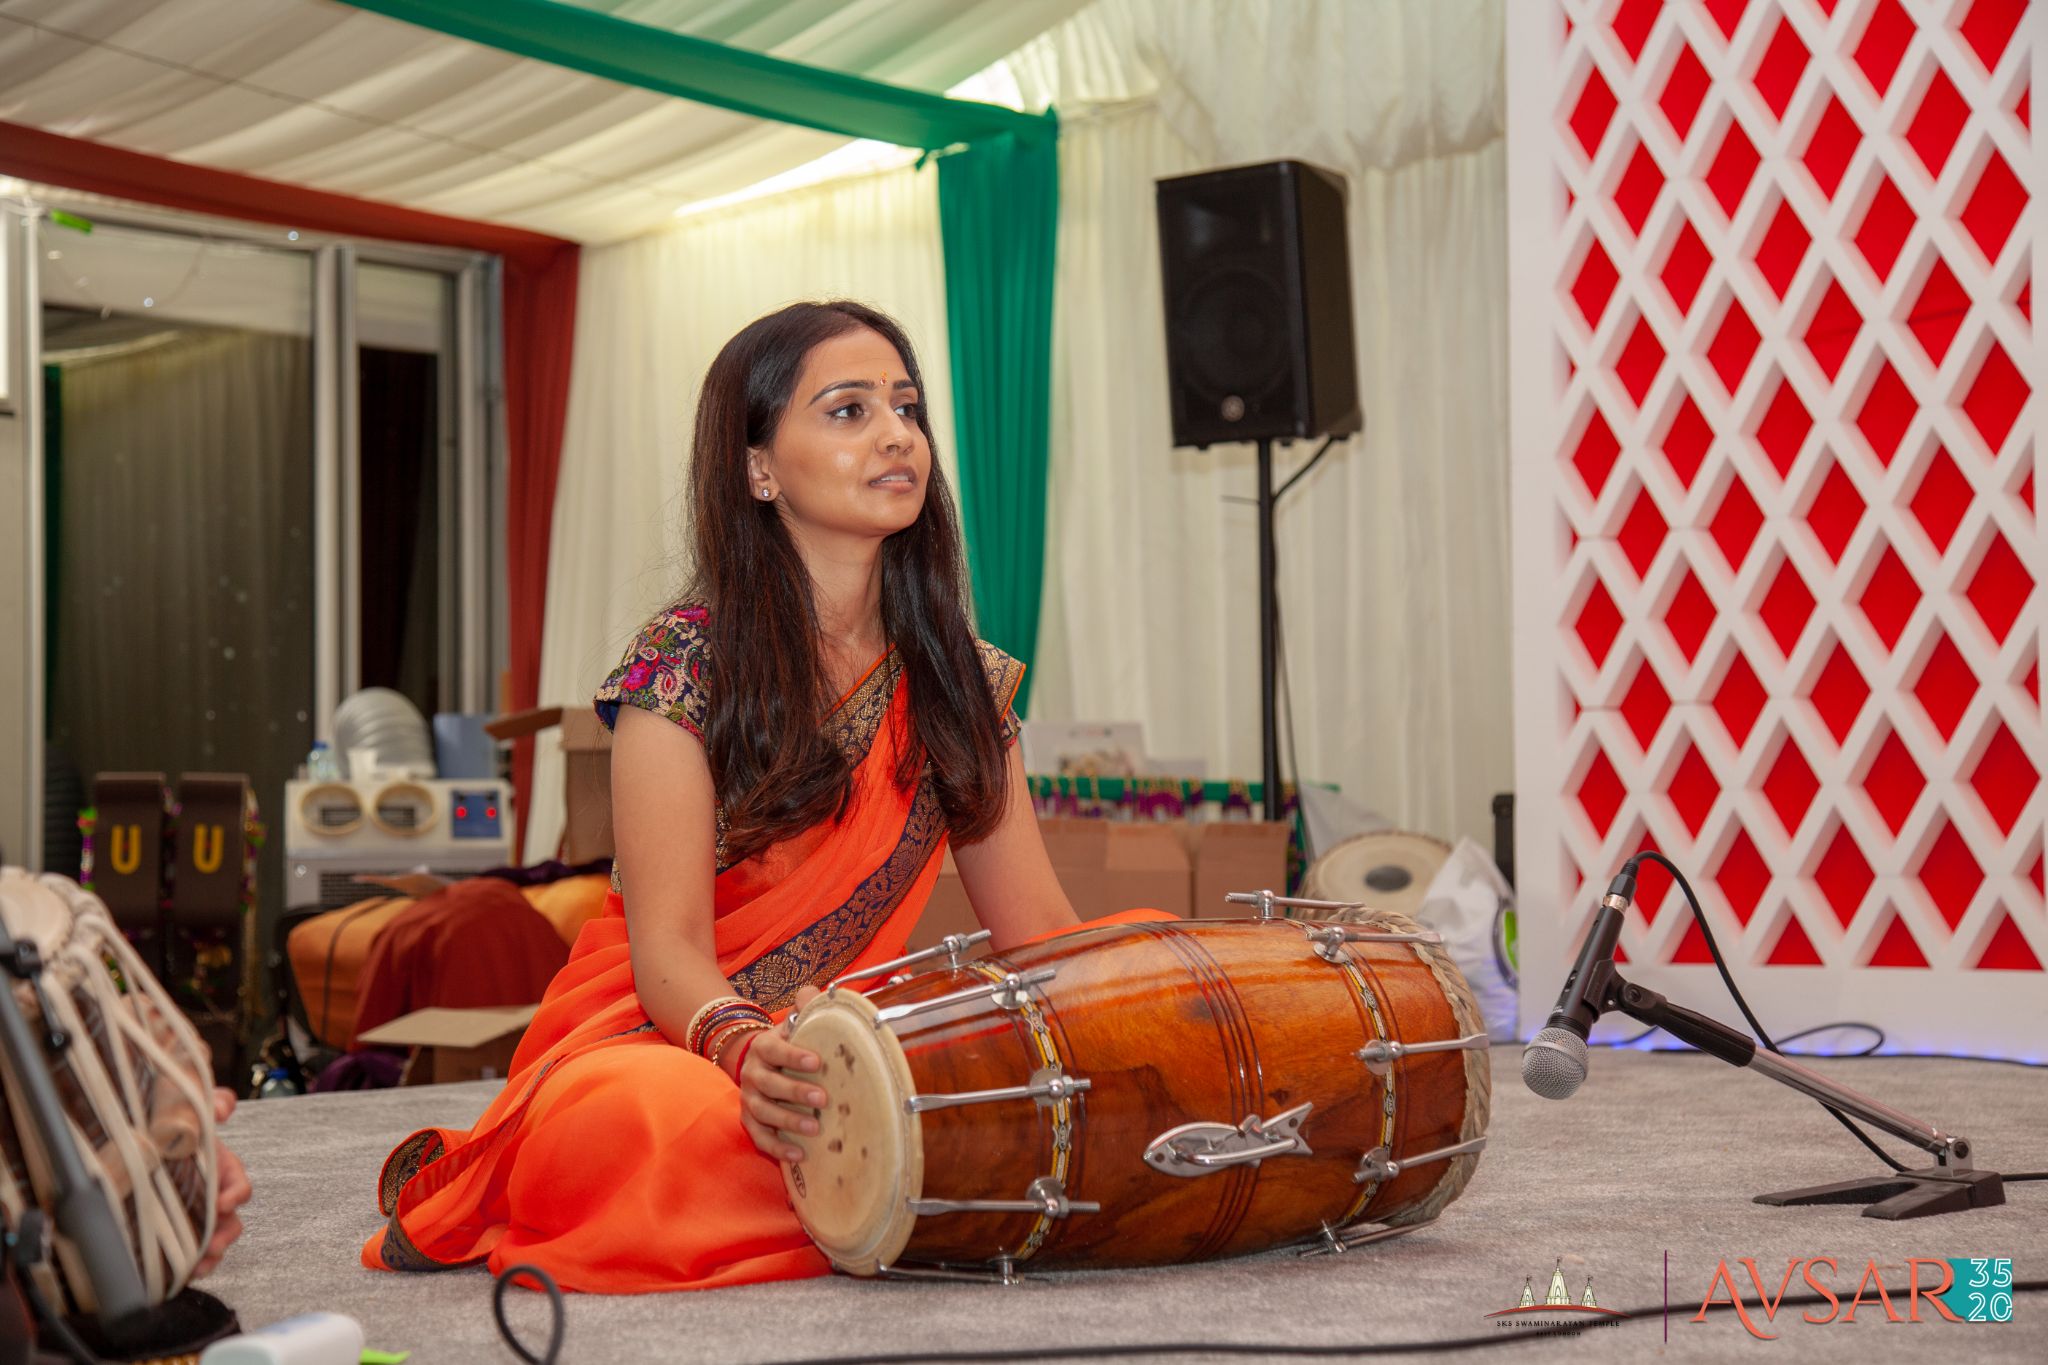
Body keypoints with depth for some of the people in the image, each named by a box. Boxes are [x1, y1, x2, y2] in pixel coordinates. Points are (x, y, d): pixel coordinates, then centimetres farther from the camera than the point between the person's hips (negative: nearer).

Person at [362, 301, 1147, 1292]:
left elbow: (1039, 931, 6)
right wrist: (749, 1047, -38)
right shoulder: (685, 664, -9)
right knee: (703, 1128, -40)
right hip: (653, 1043, -5)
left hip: (837, 1051, 5)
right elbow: (668, 946, -16)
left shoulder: (960, 679, 7)